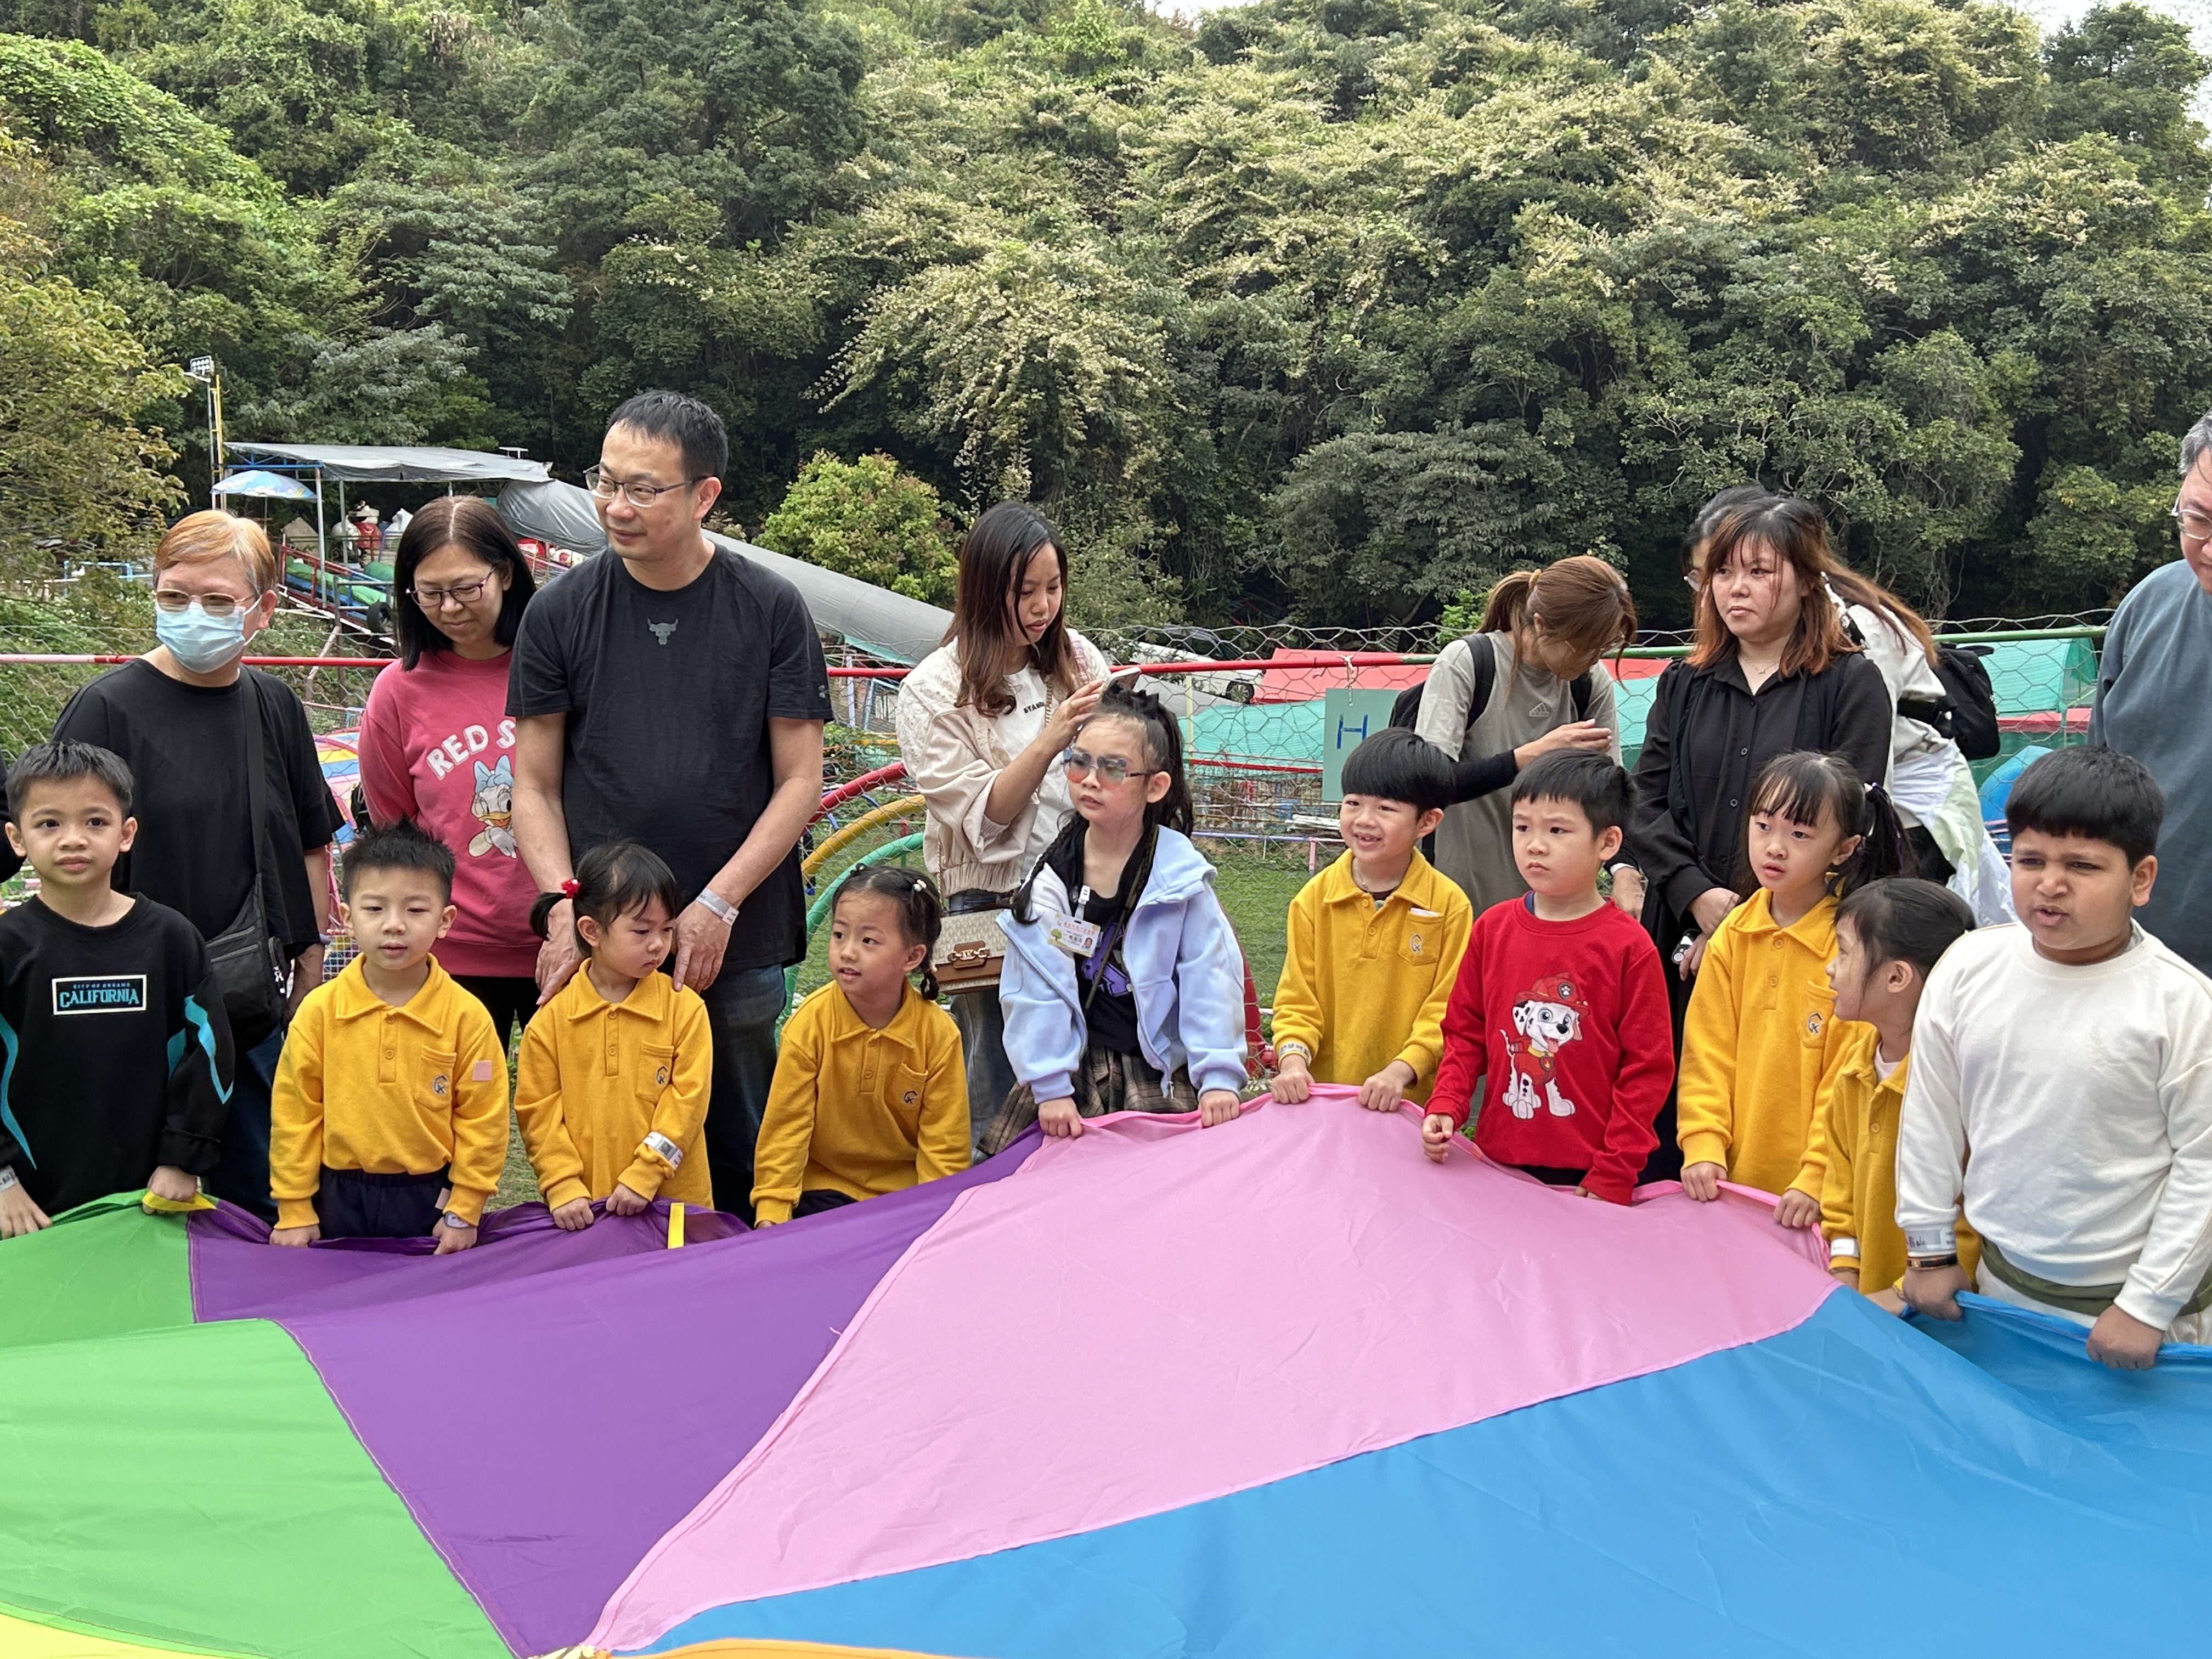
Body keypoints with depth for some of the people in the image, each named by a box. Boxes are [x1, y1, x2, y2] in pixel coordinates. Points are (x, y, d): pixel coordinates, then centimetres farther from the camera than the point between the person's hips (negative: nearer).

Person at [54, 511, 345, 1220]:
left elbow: (310, 849, 14)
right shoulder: (108, 708, -7)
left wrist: (310, 975, 11)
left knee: (263, 1204, 12)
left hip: (255, 1018, 4)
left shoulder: (274, 707, 6)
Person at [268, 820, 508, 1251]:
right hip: (340, 1198, 1)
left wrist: (464, 1211, -5)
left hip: (431, 1198, -1)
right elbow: (293, 1112, -1)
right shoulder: (319, 1010, -5)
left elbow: (482, 1118, -4)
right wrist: (294, 1210, 0)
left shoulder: (466, 1016, -9)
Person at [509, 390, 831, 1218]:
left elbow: (800, 781, -1)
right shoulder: (560, 612, 2)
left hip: (737, 945, 0)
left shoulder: (772, 609, -1)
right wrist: (565, 905, -10)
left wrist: (718, 905, -9)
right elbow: (535, 786, 5)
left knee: (743, 1157, 10)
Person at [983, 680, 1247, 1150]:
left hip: (1161, 1077, -1)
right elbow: (1035, 992, -4)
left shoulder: (1181, 874, -7)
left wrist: (1218, 1078, -10)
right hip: (1077, 1072, 1)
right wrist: (1050, 1088, -8)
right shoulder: (1050, 876, -4)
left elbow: (1210, 981, -6)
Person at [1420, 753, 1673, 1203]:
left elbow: (1649, 1068, -8)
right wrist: (1445, 1107, -6)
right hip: (1498, 1162, 4)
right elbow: (1465, 1034, 10)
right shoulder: (1492, 928, 3)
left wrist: (1614, 1175, -11)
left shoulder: (1629, 947, -10)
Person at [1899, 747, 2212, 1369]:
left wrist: (2148, 1305, -9)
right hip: (2001, 1281, 4)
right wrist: (1929, 1250, 8)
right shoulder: (1966, 968, -5)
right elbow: (1930, 1117, 5)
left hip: (2125, 1301, -3)